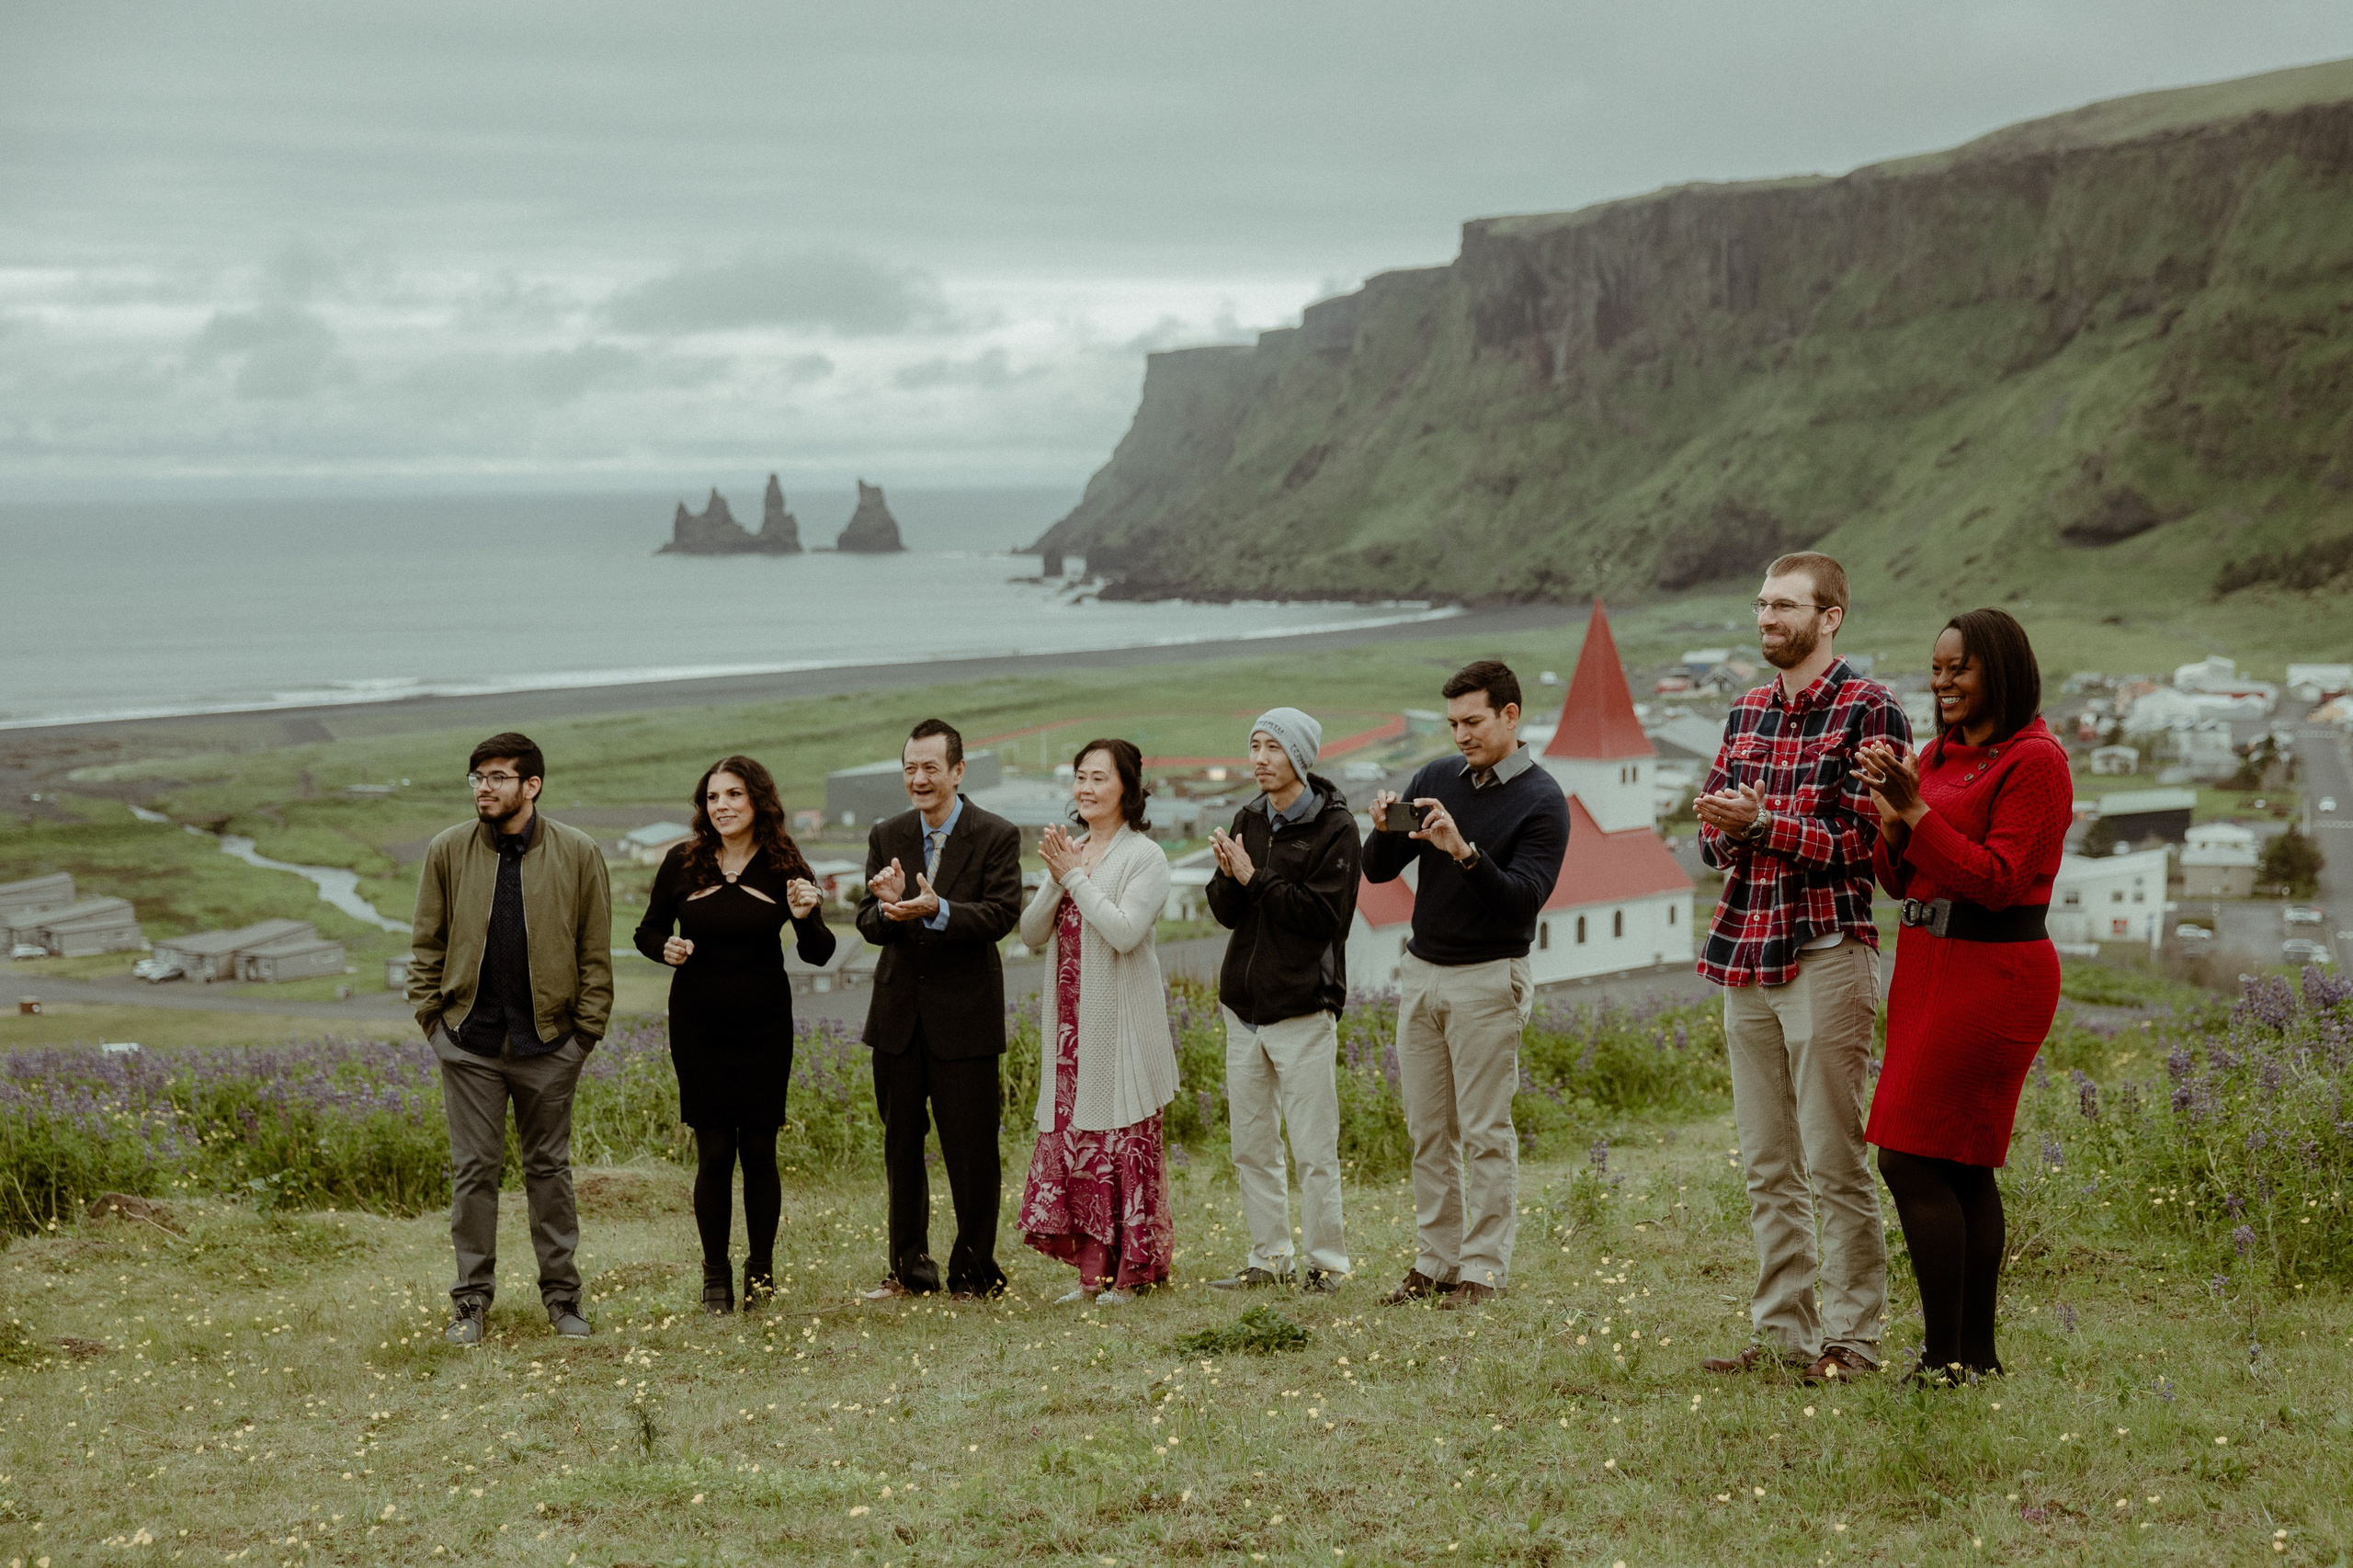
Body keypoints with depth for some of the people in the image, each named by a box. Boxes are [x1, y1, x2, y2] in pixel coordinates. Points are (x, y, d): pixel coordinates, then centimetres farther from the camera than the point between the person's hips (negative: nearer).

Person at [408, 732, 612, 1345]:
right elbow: (427, 943, 7)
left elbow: (595, 950, 2)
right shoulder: (447, 851, 2)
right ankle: (471, 1300, 13)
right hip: (469, 1038, 1)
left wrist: (587, 1027, -3)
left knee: (549, 1168, 9)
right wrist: (430, 1013, 0)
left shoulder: (578, 854, -2)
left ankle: (562, 1294, 20)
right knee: (473, 1170, 4)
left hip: (547, 1041, -1)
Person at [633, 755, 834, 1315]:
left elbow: (818, 954, -1)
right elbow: (648, 931, 9)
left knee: (759, 1150, 3)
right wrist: (666, 948, -13)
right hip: (698, 1026, 0)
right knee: (714, 1152, 0)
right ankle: (715, 1275, 12)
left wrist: (806, 916, -21)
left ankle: (761, 1271, 17)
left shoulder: (783, 867, -3)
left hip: (764, 1023, 0)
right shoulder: (684, 861, -2)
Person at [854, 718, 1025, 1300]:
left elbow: (1001, 915, -17)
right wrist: (886, 907, -24)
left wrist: (936, 910, -33)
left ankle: (974, 1270, 12)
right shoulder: (886, 837, 7)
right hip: (899, 1012, 4)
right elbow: (867, 925, 0)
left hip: (964, 1012, -4)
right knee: (900, 1143, 11)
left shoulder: (997, 836, -6)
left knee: (970, 1148, 0)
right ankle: (909, 1267, 21)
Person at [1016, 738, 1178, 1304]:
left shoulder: (1144, 856, -6)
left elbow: (1124, 931, -19)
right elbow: (1032, 933, 10)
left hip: (1122, 1023, -6)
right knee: (1072, 1136, 4)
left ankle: (1130, 1271, 2)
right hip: (1071, 1021, 6)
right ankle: (1091, 1270, 8)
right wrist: (1056, 880, -6)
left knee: (1124, 1140, -4)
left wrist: (1075, 876, -13)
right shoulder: (1070, 851, 14)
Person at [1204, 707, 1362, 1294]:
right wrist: (1227, 877, -11)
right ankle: (1269, 1260, 20)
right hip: (1244, 1004, 7)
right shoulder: (1248, 820, 12)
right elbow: (1227, 913, 10)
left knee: (1314, 1151, -4)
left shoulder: (1334, 827, -8)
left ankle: (1326, 1263, 5)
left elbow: (1323, 914, -16)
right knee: (1251, 1147, 11)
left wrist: (1255, 879, -15)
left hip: (1303, 1006, -7)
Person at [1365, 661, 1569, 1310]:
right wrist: (1384, 831, -14)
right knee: (1428, 1129, 7)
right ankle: (1436, 1261, 13)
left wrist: (1465, 850, -32)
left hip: (1487, 980, -5)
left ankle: (1484, 1268, 2)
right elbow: (1379, 871, 7)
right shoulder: (1436, 777, 7)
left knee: (1485, 1131, -3)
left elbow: (1525, 899, -19)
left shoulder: (1542, 802, -8)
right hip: (1421, 971, 6)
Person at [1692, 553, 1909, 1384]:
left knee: (1834, 1164, -4)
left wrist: (1762, 821, -17)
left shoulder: (1868, 710, -6)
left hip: (1826, 950, -7)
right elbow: (1716, 838, 16)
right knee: (1767, 1166, 10)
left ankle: (1852, 1337, 2)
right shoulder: (1748, 712, 16)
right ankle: (1782, 1330, 16)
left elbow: (1860, 843, -12)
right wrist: (1724, 829, -6)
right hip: (1748, 951, 7)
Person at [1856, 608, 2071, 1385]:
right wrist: (1890, 812, -4)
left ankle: (1944, 1358, -7)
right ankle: (1977, 1350, 15)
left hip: (1992, 972, -9)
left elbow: (1997, 881, -17)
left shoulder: (2034, 760, -11)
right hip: (1929, 964, 9)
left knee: (1911, 1160, -11)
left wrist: (1917, 810, -19)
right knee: (1962, 1167, 10)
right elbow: (1899, 880, 14)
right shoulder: (1938, 756, 13)